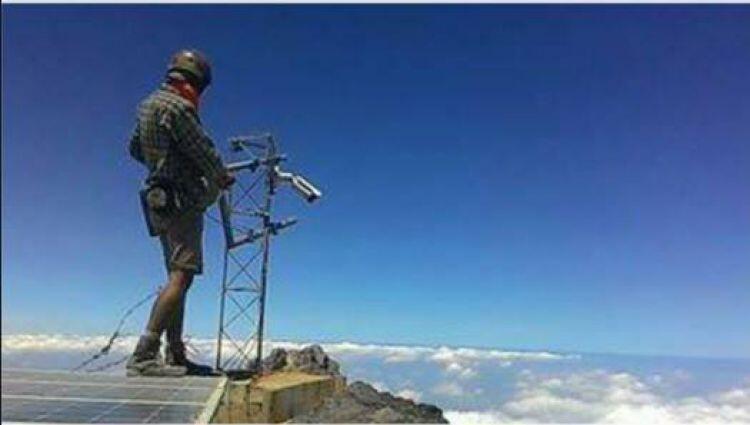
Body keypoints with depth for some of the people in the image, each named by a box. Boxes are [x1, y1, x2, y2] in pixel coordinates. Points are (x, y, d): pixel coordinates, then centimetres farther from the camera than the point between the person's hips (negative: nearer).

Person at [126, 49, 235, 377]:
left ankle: (175, 356, 14)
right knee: (181, 276, -14)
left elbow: (135, 149, 26)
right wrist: (222, 177, 5)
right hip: (181, 200, -10)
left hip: (159, 200, 10)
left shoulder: (148, 104, 17)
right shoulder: (176, 106, -12)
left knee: (178, 277, 11)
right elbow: (203, 150, -11)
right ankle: (144, 355, -19)